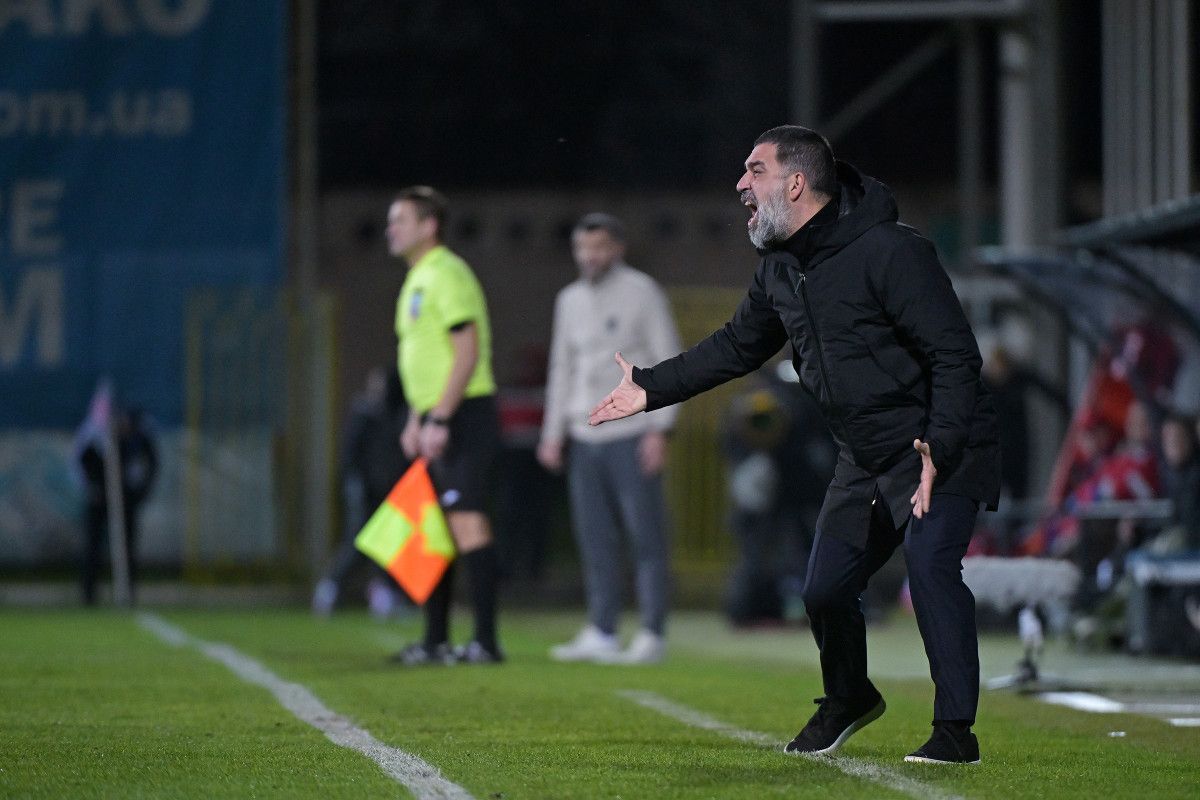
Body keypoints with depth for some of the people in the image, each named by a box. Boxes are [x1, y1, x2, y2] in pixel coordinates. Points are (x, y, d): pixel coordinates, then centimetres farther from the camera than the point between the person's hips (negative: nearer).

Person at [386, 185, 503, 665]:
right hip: (435, 419, 10)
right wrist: (415, 419, 21)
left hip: (464, 413, -10)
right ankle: (436, 642, 17)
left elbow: (468, 351, -20)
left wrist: (439, 419, -22)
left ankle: (485, 641, -15)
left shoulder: (447, 275, -12)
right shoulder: (416, 281, 18)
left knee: (467, 522, -13)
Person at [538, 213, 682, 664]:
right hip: (585, 437, 6)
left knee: (646, 536, -6)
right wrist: (553, 433, 16)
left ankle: (651, 635, -5)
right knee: (595, 539, 4)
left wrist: (659, 428, -11)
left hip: (630, 436, -6)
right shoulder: (570, 300, 16)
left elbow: (668, 360, -4)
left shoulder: (642, 292, -1)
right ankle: (600, 633, 8)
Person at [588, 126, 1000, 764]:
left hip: (943, 450, -8)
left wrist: (938, 448, -32)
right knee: (825, 589, 8)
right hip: (865, 457, 8)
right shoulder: (780, 267, 5)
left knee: (929, 565, -25)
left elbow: (954, 354, -22)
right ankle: (848, 700, 37)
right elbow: (737, 346, 22)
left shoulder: (889, 252, -21)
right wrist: (651, 389, 18)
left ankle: (955, 731, -19)